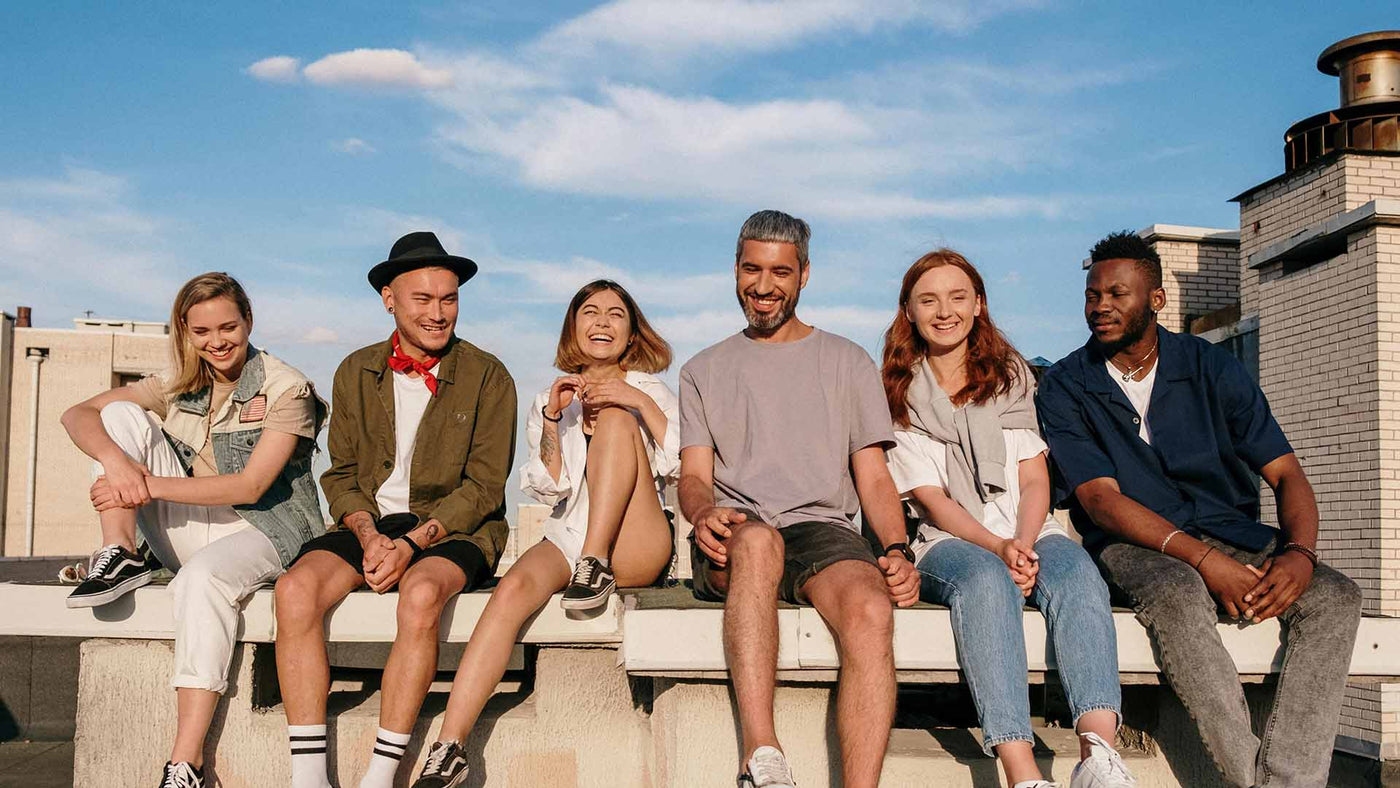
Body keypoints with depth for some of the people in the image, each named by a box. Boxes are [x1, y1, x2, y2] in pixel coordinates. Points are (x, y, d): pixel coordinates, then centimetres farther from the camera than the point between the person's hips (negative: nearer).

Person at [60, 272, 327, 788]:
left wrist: (149, 485, -21)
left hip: (261, 530, -5)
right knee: (122, 414, -5)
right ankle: (120, 558, -16)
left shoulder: (286, 389, -7)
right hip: (188, 530, 5)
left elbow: (249, 485, -16)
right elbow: (77, 415, 1)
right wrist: (115, 458, -22)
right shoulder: (177, 387, 9)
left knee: (203, 577, -40)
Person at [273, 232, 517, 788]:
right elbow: (341, 474, 11)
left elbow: (482, 487, -5)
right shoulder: (356, 372, 11)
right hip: (370, 523, 3)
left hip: (452, 530, -3)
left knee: (420, 595, -36)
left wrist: (413, 543, -16)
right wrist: (368, 534, -9)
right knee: (296, 587, -25)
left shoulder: (488, 377, 0)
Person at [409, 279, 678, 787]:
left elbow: (686, 467, 0)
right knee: (514, 587, -31)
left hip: (635, 547, -2)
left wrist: (640, 403, -12)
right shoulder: (553, 399, 22)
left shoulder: (650, 391, 16)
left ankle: (597, 566, -24)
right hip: (568, 534, 2)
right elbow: (549, 489, 10)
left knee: (616, 417, -20)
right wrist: (551, 420, -4)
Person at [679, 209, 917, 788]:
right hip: (735, 540, 0)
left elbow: (873, 477, 14)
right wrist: (704, 513, -15)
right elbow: (694, 475, 11)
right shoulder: (704, 371, 23)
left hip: (824, 528, 1)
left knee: (870, 610, -35)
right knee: (756, 537, -39)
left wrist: (897, 550, -6)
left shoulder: (847, 363, 21)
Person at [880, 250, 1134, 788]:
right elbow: (932, 500, -1)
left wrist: (1024, 545, -13)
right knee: (986, 579, -37)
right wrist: (998, 548, -19)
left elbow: (1035, 481, 8)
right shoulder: (899, 395, 9)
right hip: (948, 544, -2)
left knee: (1076, 571, -32)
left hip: (1028, 536, 3)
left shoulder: (1010, 376, 17)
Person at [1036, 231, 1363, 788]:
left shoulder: (1211, 368, 7)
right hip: (1137, 544, -3)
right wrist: (1202, 559, -24)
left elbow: (1286, 474, 3)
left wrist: (1299, 552, -19)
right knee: (1177, 597, -37)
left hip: (1232, 534, 4)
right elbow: (1101, 500, -10)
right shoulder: (1064, 387, 0)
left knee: (1335, 596, -23)